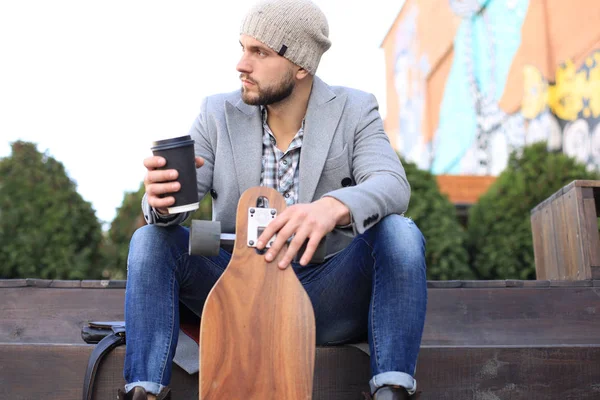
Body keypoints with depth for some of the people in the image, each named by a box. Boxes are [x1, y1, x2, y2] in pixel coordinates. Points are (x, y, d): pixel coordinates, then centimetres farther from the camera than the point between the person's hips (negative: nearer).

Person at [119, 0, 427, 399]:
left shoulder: (354, 110, -4)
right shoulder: (218, 113, 1)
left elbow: (393, 186, -21)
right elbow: (174, 202, -6)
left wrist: (332, 207, -44)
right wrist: (162, 200, -33)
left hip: (326, 295, -1)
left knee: (401, 233, -26)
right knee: (151, 238, -18)